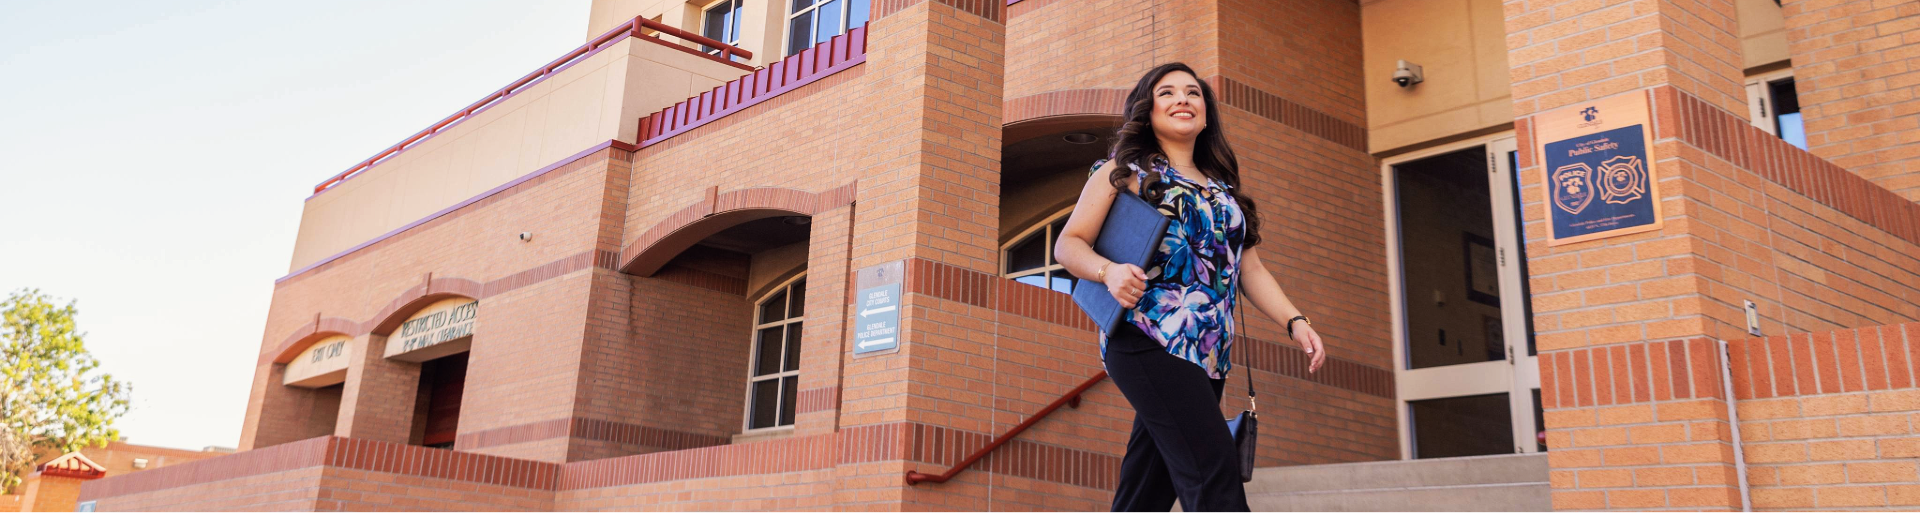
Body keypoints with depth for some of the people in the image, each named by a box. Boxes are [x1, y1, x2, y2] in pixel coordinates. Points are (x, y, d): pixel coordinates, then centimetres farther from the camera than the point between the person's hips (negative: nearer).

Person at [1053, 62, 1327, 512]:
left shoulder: (1223, 188, 24)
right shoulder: (1124, 171, 8)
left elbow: (1250, 267, 21)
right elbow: (1069, 244, 3)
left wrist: (1294, 320, 6)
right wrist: (1108, 271, -18)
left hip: (1208, 355, 6)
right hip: (1149, 339, -6)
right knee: (1214, 471, -20)